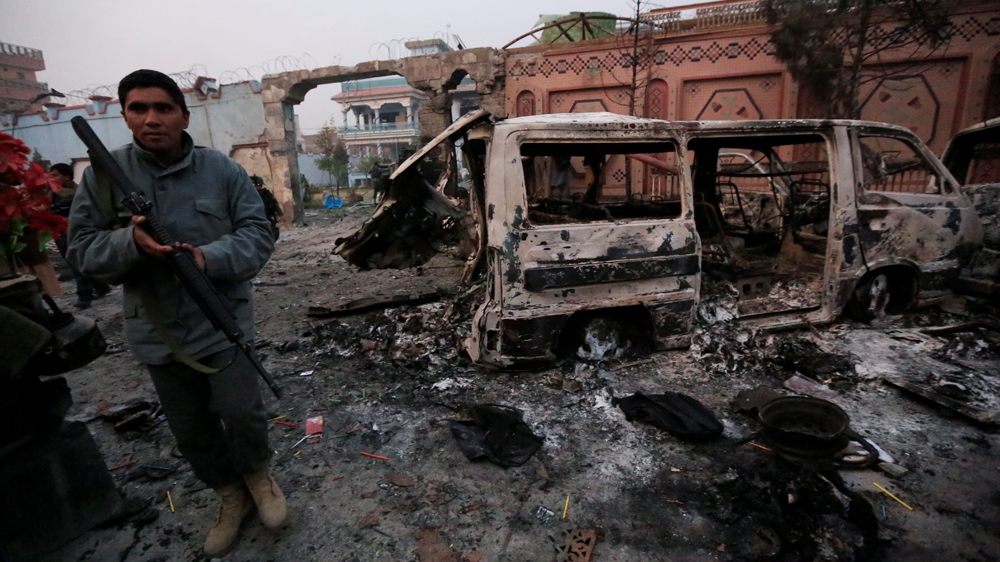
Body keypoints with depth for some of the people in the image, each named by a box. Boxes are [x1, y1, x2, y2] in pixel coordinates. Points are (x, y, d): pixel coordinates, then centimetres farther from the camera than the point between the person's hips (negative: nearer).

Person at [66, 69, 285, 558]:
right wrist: (129, 242, -24)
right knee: (190, 430, 15)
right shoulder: (104, 173, -3)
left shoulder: (221, 170, -5)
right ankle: (231, 495, 40)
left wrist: (210, 257, -25)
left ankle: (258, 474, 34)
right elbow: (81, 249, -2)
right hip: (156, 332, 2)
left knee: (241, 414, 1)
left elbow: (258, 233, -6)